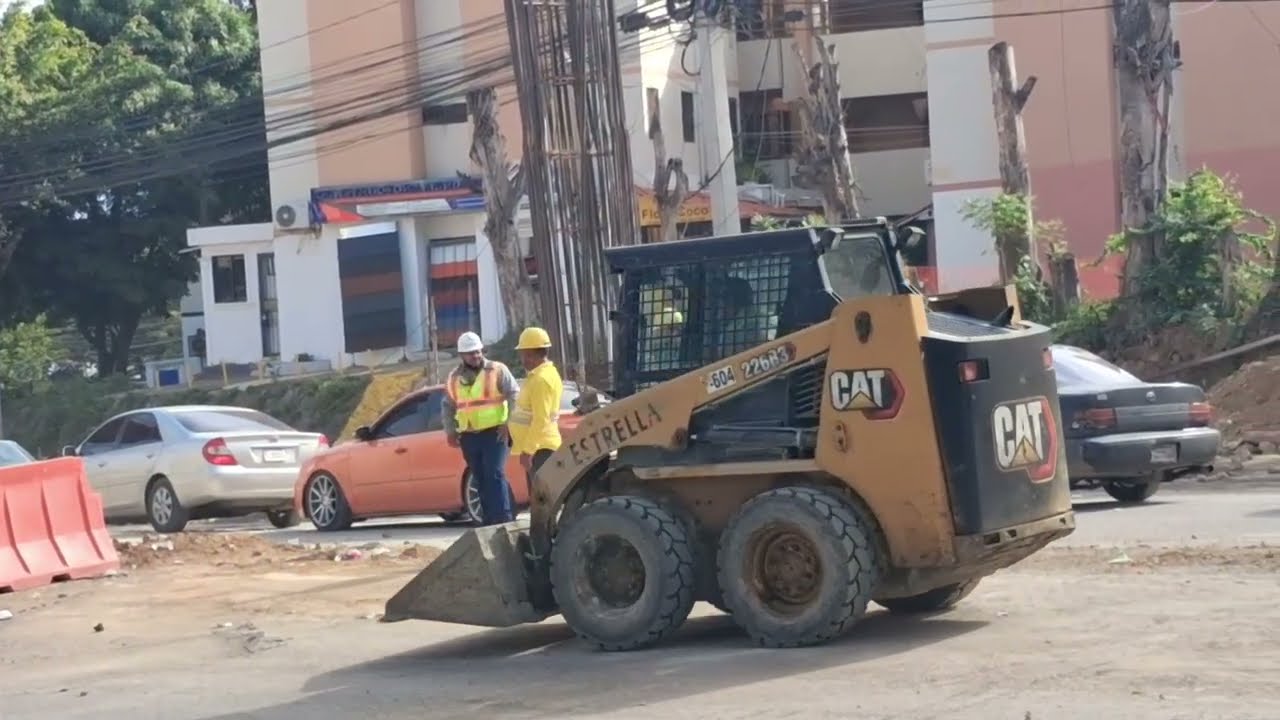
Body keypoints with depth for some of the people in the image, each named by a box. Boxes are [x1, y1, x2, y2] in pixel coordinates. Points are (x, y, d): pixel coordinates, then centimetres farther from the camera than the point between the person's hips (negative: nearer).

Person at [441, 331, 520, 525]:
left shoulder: (497, 370, -2)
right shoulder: (454, 378, 11)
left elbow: (514, 396, -6)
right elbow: (448, 406, 19)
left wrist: (508, 423, -13)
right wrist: (450, 431, 9)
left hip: (495, 433, -5)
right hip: (468, 436, 5)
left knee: (495, 475, -14)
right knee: (481, 480, 8)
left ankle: (504, 519, -15)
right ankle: (490, 521, 13)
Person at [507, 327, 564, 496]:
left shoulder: (541, 379, -18)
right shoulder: (546, 373, 16)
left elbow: (540, 420, -24)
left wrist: (527, 450, -24)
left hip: (539, 448, -11)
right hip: (540, 446, 11)